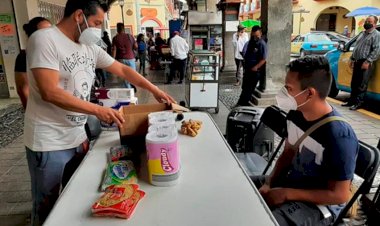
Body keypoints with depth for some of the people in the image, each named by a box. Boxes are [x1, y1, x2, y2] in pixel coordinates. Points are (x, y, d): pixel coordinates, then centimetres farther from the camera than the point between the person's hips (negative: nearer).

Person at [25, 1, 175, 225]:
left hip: (78, 136, 7)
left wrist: (155, 90, 6)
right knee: (48, 206, 9)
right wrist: (97, 110, -25)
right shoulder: (44, 39, -15)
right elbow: (50, 92, -24)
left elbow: (123, 70, 11)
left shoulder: (90, 47, 6)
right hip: (50, 143, -7)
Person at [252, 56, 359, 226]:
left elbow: (339, 195, -21)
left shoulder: (339, 136, -29)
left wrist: (286, 194, -21)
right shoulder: (295, 114, -6)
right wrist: (268, 183, -5)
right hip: (292, 182, 7)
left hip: (321, 206, -7)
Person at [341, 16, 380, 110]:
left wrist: (368, 61, -21)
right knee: (354, 83, 12)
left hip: (366, 63, -8)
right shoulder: (362, 34, 20)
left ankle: (359, 103, 3)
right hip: (357, 62, 8)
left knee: (362, 85, -4)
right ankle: (351, 101, 21)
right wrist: (352, 58, 18)